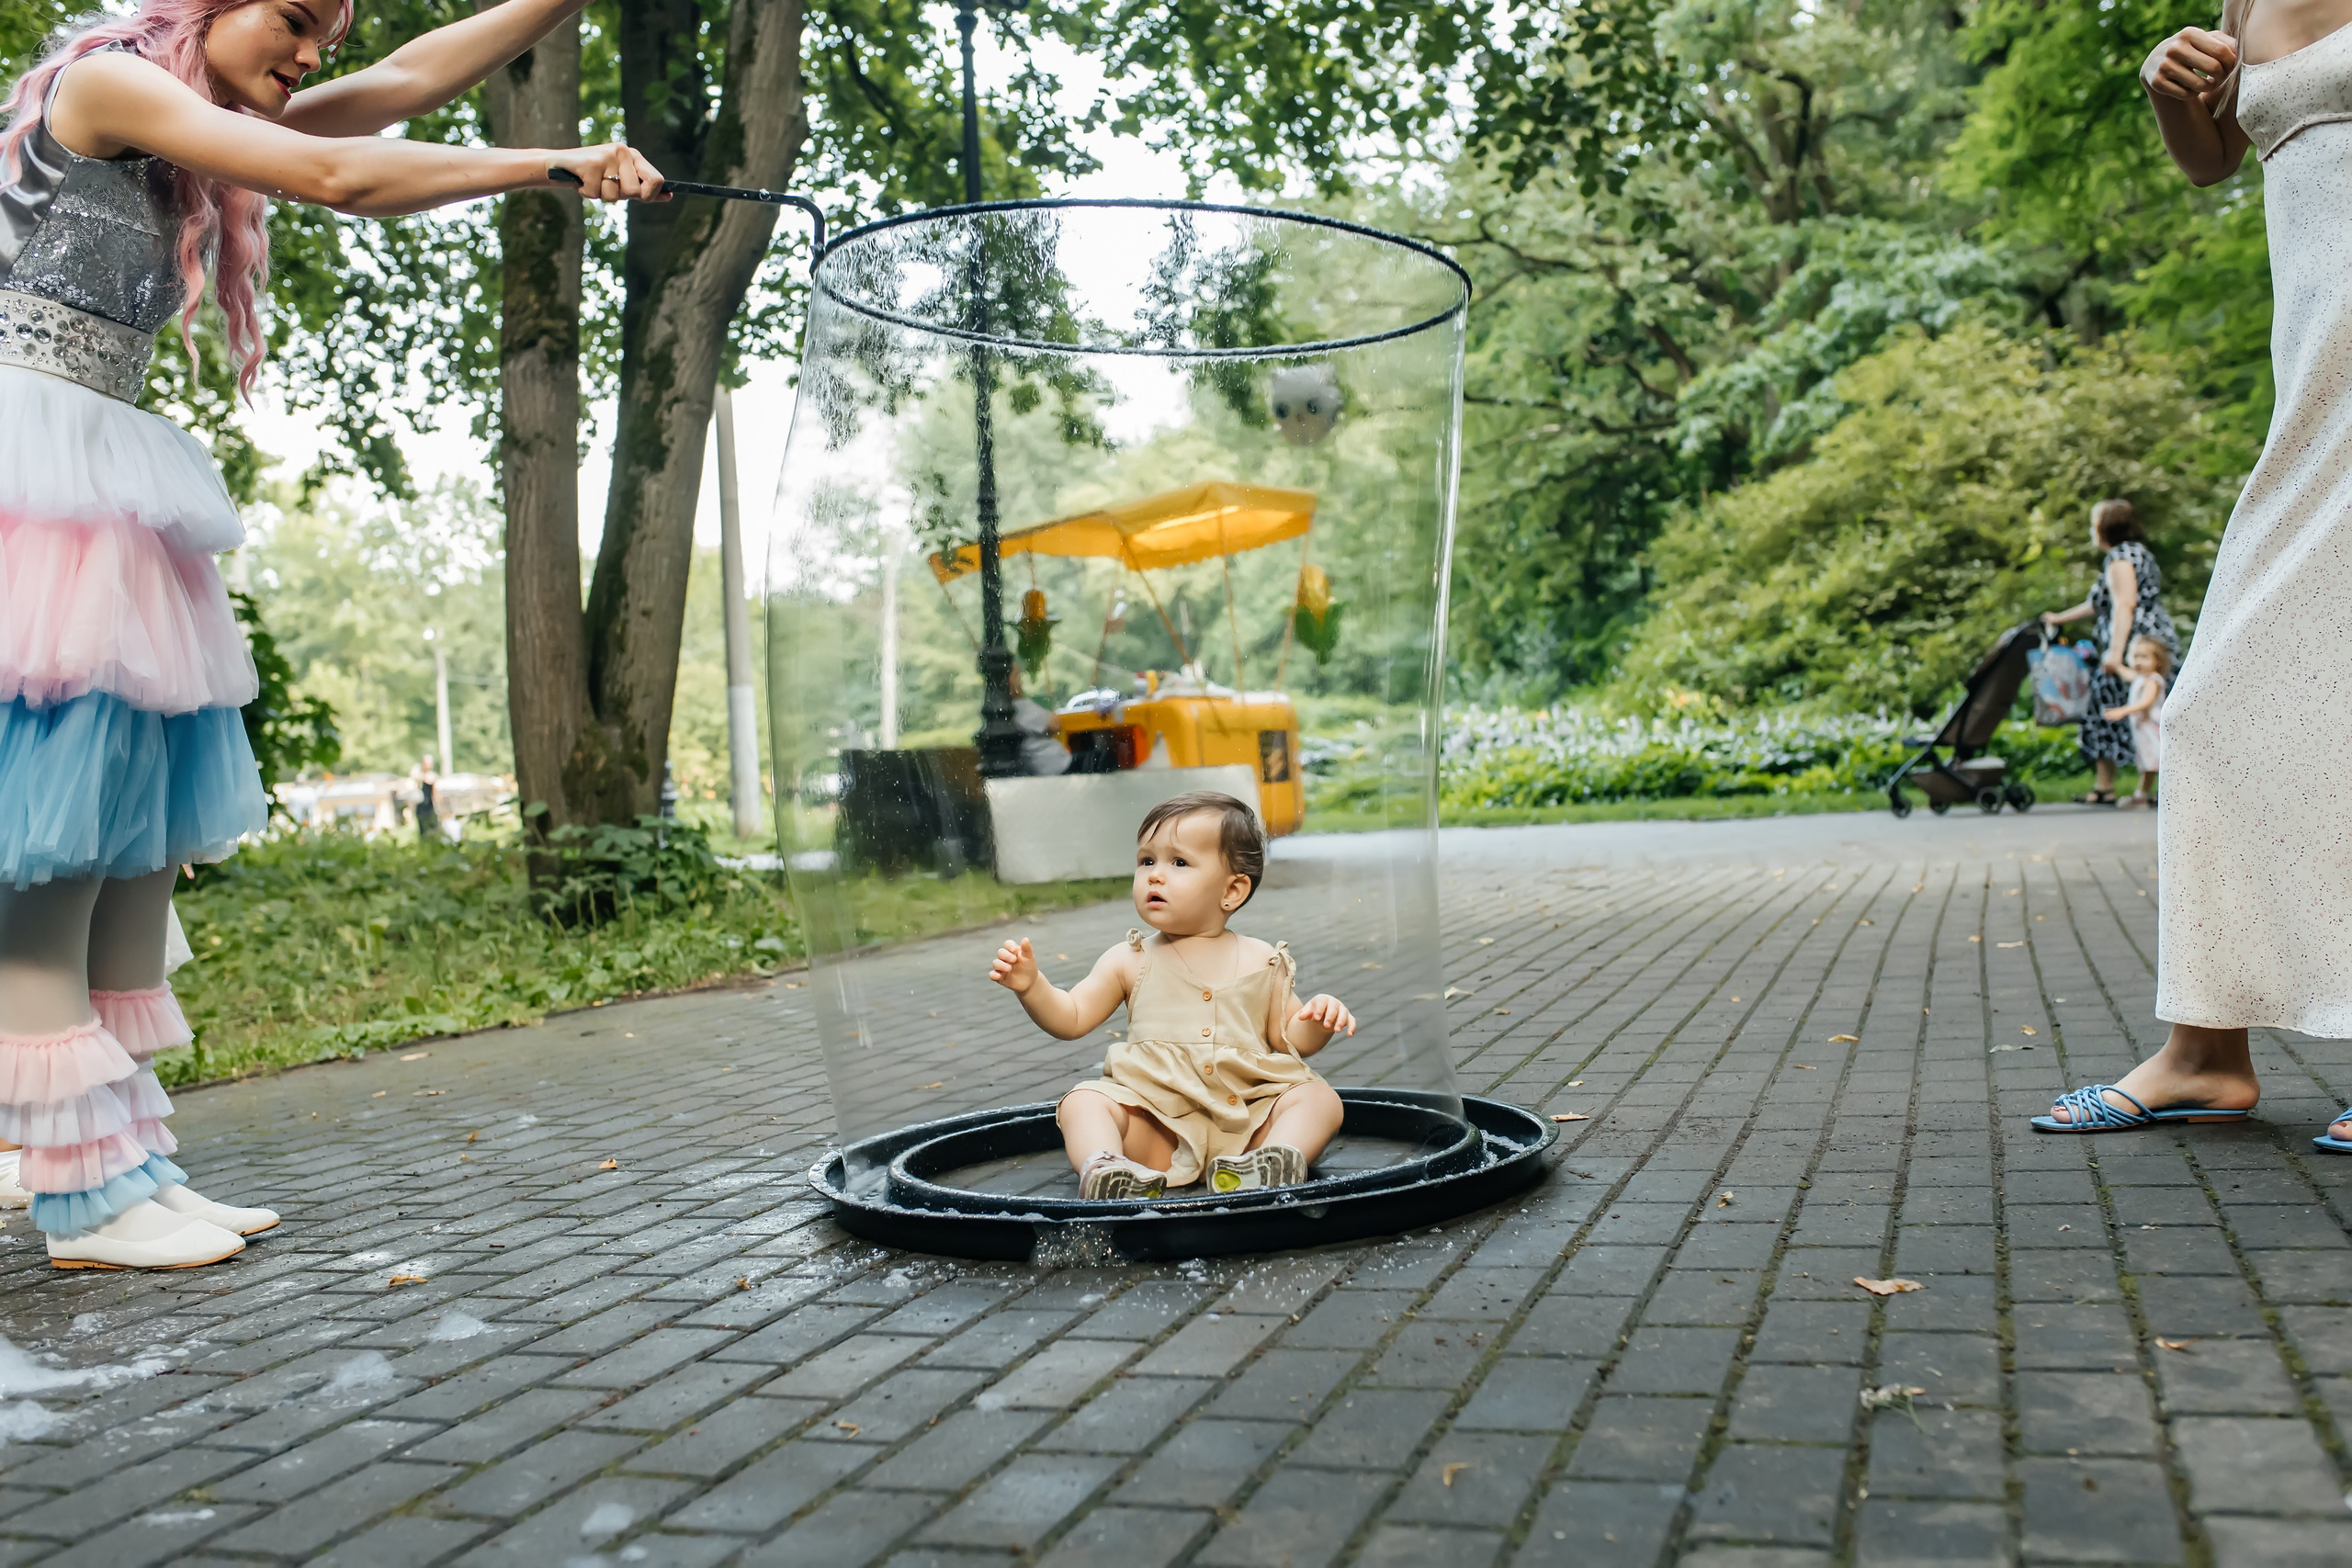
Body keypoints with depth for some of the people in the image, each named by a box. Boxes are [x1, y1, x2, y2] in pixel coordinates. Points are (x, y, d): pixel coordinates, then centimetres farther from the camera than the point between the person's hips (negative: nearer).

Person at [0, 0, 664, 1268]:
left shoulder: (207, 142, 20)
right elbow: (335, 178, -15)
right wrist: (554, 165, -11)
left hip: (106, 504, 9)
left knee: (136, 826, 3)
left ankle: (132, 1161, 7)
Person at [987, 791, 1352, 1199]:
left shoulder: (1261, 962, 10)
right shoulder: (1129, 962, 10)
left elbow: (1289, 1039, 14)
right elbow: (1070, 1019, 9)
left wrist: (1318, 1024, -8)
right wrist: (1031, 986, -9)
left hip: (1246, 1118, 1)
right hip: (1156, 1126, 0)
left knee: (1319, 1098, -20)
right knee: (1082, 1101, -23)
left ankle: (1278, 1159, -45)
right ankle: (1101, 1169, -49)